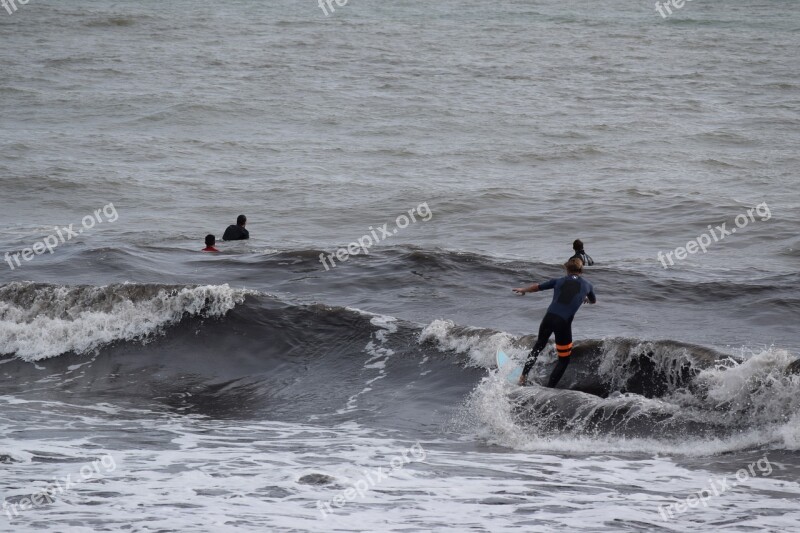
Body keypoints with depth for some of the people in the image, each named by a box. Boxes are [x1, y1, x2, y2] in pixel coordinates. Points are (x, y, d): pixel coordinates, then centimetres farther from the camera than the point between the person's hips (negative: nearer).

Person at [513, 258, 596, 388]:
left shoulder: (559, 281, 14)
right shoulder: (587, 285, 12)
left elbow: (537, 287, 26)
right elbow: (593, 301, 34)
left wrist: (524, 289, 47)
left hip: (549, 317, 3)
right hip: (564, 323, -3)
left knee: (539, 346, 30)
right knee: (564, 360, 13)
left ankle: (523, 376, 29)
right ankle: (549, 388, 3)